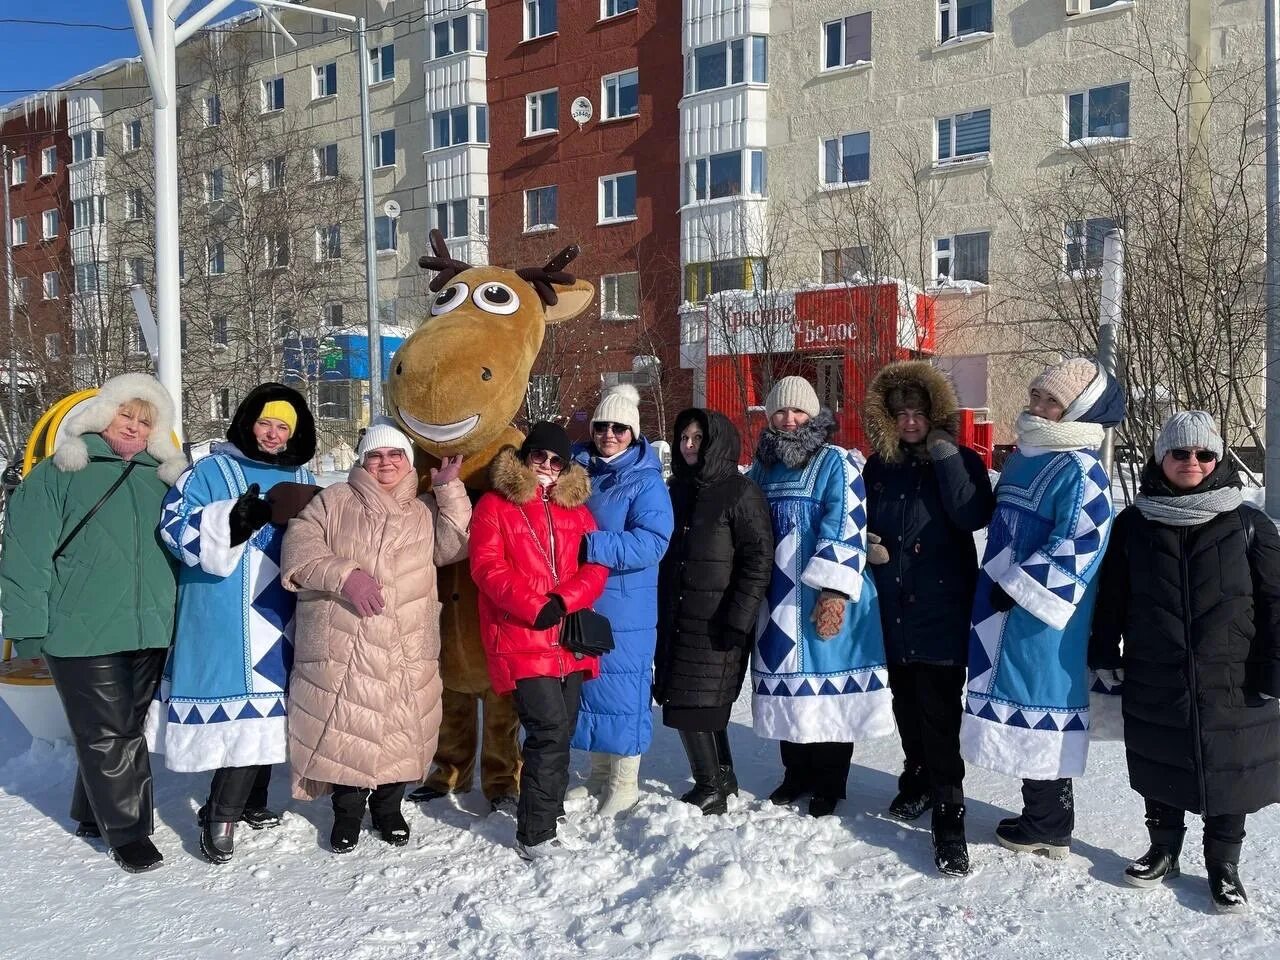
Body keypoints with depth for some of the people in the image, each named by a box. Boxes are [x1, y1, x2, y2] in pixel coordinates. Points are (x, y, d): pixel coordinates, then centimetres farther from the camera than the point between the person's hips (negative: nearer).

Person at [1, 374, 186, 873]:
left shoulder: (162, 479, 13)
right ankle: (126, 831, 7)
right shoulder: (57, 475, -2)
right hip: (81, 632, -5)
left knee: (126, 728, 13)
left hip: (149, 630, 5)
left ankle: (94, 812, 31)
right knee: (106, 733, -3)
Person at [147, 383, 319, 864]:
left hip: (281, 622, 6)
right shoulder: (211, 472, 0)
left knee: (266, 709, 11)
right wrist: (240, 519, -26)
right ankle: (219, 814, 2)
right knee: (242, 708, -10)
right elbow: (177, 527, -12)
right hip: (225, 621, -5)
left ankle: (251, 800, 26)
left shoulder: (303, 480, 16)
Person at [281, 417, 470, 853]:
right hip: (342, 645, -1)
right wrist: (344, 575, -16)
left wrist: (449, 489, -9)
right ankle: (348, 810, 25)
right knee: (344, 729, 4)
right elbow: (299, 549, -3)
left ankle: (388, 806, 30)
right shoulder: (334, 501, 8)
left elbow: (453, 546, -3)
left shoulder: (427, 509, 14)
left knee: (400, 730, 8)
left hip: (406, 649, 2)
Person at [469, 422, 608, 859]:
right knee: (550, 730, -14)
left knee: (561, 732, 11)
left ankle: (547, 813, 26)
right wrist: (535, 609, -18)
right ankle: (534, 834, -5)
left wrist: (563, 602, -12)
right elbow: (487, 566, -8)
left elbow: (595, 566, 7)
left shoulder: (576, 509, 16)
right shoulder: (494, 505, 2)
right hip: (522, 641, -6)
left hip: (569, 641, 6)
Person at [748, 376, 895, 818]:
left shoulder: (837, 463, -6)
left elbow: (846, 530, -15)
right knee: (787, 683, 11)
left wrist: (834, 590, -22)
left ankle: (829, 784, 12)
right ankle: (797, 773, 26)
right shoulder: (762, 468, 14)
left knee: (828, 685, -1)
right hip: (778, 599, 6)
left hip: (824, 599, -6)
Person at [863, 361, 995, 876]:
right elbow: (865, 524, 21)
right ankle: (917, 780, 35)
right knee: (906, 703, 16)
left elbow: (974, 516, -20)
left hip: (943, 608, -5)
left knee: (940, 712, -10)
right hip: (893, 607, 5)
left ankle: (948, 814, -6)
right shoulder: (879, 466, 9)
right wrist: (868, 547, 0)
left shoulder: (961, 460, -3)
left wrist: (944, 455, -22)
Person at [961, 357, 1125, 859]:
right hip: (1008, 612, 9)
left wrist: (1016, 587, -19)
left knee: (1039, 712, 0)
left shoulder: (1081, 472, -16)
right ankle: (1041, 816, 29)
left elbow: (1077, 549, -23)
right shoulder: (1025, 456, 13)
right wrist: (997, 588, 20)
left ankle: (1048, 828, 13)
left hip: (1041, 622, -9)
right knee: (1024, 708, 16)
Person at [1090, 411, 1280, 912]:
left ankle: (1224, 867, 28)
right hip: (1154, 684, 2)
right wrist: (1105, 661, 5)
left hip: (1231, 685, -1)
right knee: (1159, 774, 14)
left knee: (1229, 777, 9)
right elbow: (1110, 601, 6)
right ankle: (1163, 851, 35)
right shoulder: (1134, 524, 1)